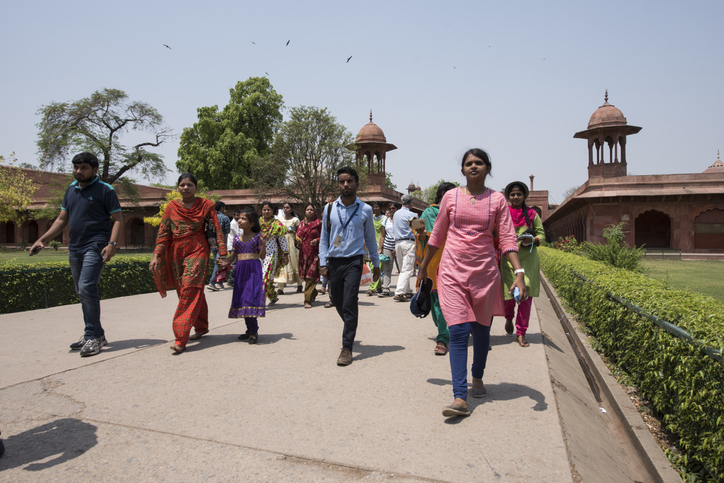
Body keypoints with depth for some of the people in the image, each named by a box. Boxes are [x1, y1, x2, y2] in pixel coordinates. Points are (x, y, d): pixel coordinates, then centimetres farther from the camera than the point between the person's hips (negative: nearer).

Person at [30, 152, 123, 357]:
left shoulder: (105, 190, -4)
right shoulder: (71, 189, 15)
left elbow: (118, 219, -8)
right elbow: (62, 219, 19)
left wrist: (112, 243, -22)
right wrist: (42, 240, 9)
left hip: (95, 246, -7)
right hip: (74, 248, 8)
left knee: (86, 287, -18)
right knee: (82, 292, 11)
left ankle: (93, 336, -9)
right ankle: (94, 335, 22)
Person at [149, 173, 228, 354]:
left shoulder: (206, 205, 1)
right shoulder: (172, 207, 9)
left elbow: (218, 230, 0)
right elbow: (163, 233, 6)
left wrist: (222, 255, -6)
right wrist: (156, 255, -5)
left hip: (198, 252, -4)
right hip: (176, 254, 4)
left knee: (190, 290, -14)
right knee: (189, 292, 10)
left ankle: (181, 339, -16)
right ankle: (201, 327, 29)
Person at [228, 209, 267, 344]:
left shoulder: (257, 237, -2)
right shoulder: (236, 239, 12)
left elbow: (262, 256, -4)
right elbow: (232, 256, 14)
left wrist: (263, 244, -20)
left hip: (253, 270, -5)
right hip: (240, 271, 5)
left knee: (251, 298, -12)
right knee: (241, 300, 7)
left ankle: (254, 332, -5)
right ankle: (250, 329, 19)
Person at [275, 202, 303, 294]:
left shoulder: (295, 220, 2)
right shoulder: (280, 220, 13)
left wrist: (293, 232, -17)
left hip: (292, 242, -3)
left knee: (294, 262, 0)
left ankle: (299, 285, 13)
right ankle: (280, 287, -6)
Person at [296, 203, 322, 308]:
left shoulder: (318, 223, 1)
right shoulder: (302, 223, 13)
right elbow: (298, 236, 18)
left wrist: (317, 241, -16)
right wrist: (298, 242, -3)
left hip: (314, 253, -4)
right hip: (303, 253, 5)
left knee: (311, 277, -9)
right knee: (305, 276, 9)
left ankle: (308, 301, -8)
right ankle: (313, 294, 32)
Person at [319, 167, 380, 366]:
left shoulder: (365, 210, 1)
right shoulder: (330, 209, 5)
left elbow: (370, 238, 10)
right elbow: (324, 237, 10)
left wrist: (376, 263, 13)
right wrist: (323, 263, 5)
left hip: (354, 261, -3)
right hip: (334, 261, 3)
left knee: (349, 303, -10)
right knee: (337, 302, 12)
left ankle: (347, 348, -2)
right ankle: (351, 330, 41)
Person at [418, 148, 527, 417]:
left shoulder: (497, 200, 3)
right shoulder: (451, 197, 4)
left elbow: (508, 239, -1)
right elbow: (437, 236, 12)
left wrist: (519, 272, -14)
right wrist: (424, 267, 17)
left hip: (484, 271, 1)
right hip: (453, 271, -1)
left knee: (481, 330, 12)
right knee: (458, 331, -9)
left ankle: (477, 377, 39)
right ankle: (460, 398, -7)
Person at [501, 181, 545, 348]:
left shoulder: (532, 213, 8)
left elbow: (541, 234, 9)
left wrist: (532, 240, -12)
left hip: (528, 259, 1)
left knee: (526, 296, -2)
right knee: (509, 294, -2)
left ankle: (521, 333, 11)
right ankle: (509, 318, 33)